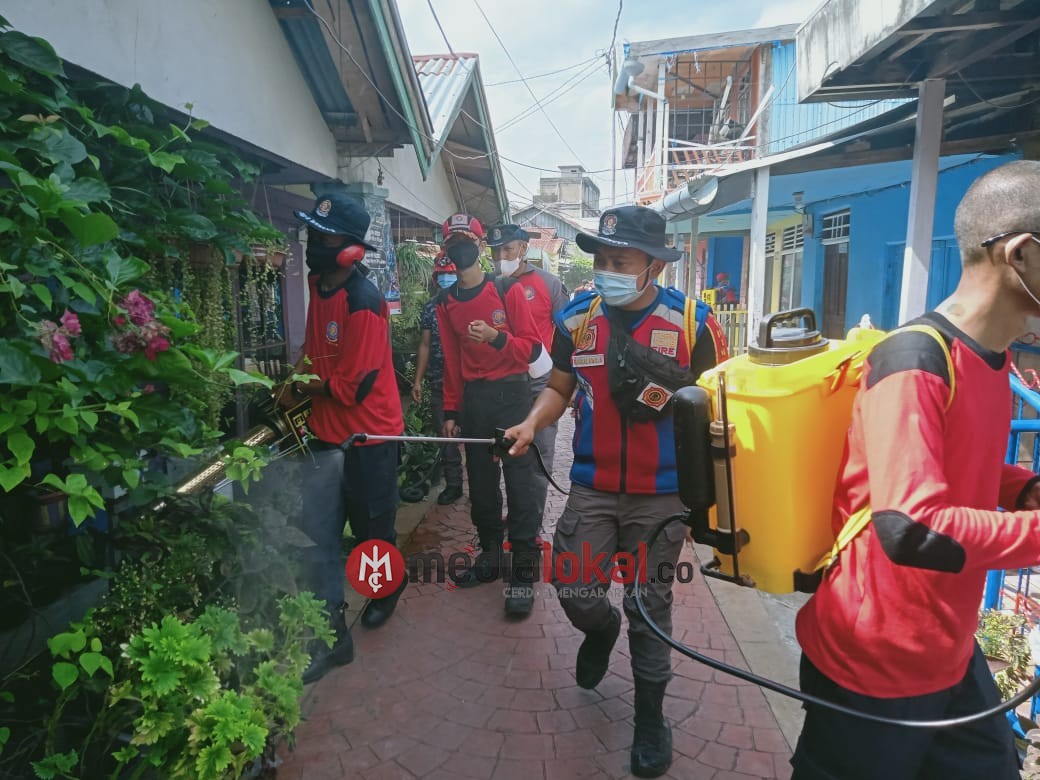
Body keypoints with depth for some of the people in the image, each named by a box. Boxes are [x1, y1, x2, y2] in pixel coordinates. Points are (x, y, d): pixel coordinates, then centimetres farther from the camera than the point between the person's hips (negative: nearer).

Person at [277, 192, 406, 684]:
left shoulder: (363, 302, -22)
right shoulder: (317, 284, 3)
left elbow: (352, 387, -22)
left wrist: (298, 391, -8)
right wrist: (300, 375, 3)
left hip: (368, 436, -7)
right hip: (325, 433, 7)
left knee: (372, 529, 15)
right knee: (319, 540, 6)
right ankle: (332, 635, 18)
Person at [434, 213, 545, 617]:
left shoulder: (508, 289, -4)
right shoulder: (446, 302, 9)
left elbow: (532, 348, -6)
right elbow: (452, 361, 13)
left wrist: (496, 337, -23)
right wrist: (451, 411, 11)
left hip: (511, 394, -4)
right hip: (472, 399, 5)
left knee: (520, 481, -3)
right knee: (481, 481, 12)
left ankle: (524, 572, 6)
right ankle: (490, 556, 27)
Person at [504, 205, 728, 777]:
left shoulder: (692, 322, -9)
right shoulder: (575, 320, -1)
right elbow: (559, 388, 10)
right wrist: (532, 423, -8)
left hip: (661, 495, -2)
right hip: (592, 488, 2)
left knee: (650, 609, 10)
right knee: (576, 593, 3)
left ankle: (650, 715, 34)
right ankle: (602, 628, 42)